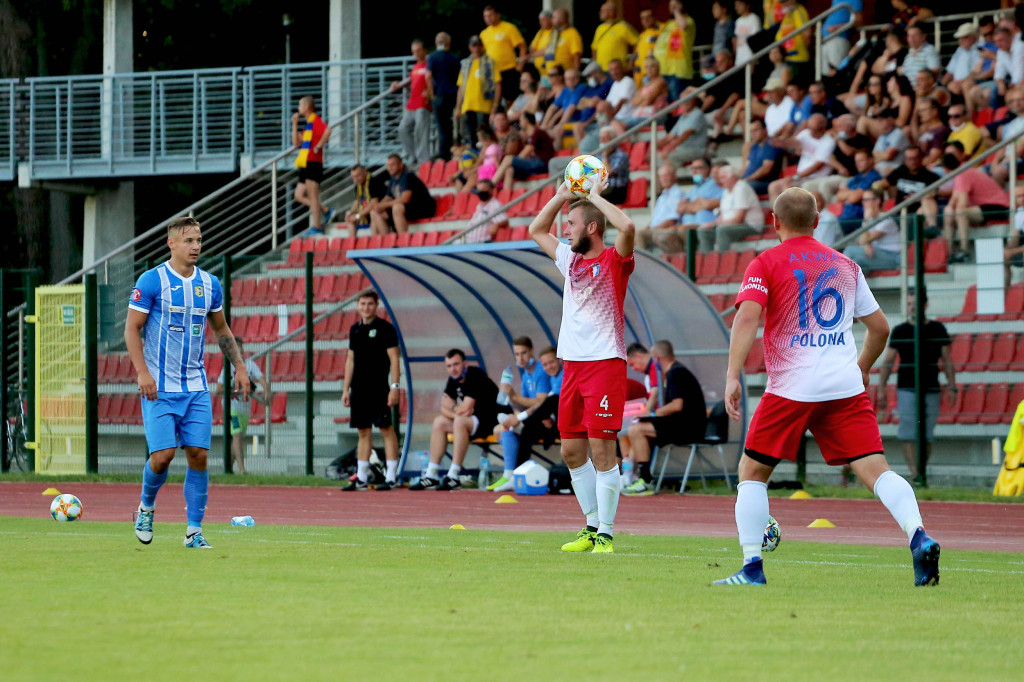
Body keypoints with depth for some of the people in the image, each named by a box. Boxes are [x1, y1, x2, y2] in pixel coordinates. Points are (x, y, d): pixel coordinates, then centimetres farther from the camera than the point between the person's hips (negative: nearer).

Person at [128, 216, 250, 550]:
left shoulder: (210, 284, 9)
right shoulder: (151, 281, -7)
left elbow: (221, 329, 22)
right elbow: (132, 329, -6)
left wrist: (239, 367, 13)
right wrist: (143, 373, -17)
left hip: (196, 387, 4)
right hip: (160, 387, -4)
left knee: (198, 455, -3)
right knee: (163, 455, -11)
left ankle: (194, 531, 4)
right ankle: (146, 507, 18)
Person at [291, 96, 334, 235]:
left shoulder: (316, 121, -9)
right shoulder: (308, 124, 20)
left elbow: (327, 131, -30)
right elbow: (297, 143, 19)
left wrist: (319, 146, -22)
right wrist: (295, 124, 16)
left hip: (313, 163, -10)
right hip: (305, 164, 10)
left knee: (312, 196, -8)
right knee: (299, 195, 9)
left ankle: (317, 227, -5)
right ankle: (326, 212, 11)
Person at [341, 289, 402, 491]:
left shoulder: (385, 328, -4)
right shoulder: (355, 330, 14)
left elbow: (394, 359, -7)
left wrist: (395, 387, -15)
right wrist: (346, 388, 14)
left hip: (379, 389, -6)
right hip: (359, 389, 6)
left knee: (386, 429, -6)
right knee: (363, 431, 9)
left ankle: (391, 477, -6)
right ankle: (361, 478, 12)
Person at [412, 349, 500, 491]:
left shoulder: (475, 376, -20)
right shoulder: (454, 380, 6)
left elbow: (465, 409, -24)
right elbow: (444, 409, 2)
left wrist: (452, 408, -3)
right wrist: (458, 412, -18)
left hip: (493, 421, -10)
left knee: (460, 422, -32)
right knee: (439, 422, 5)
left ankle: (453, 477, -30)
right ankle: (431, 476, 2)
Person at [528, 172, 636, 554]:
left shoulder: (614, 261, -5)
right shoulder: (570, 259, 15)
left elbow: (627, 227, -26)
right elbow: (536, 230, 29)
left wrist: (596, 196, -12)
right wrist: (562, 196, 16)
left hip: (605, 362, -8)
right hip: (573, 364, 8)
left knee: (601, 449, -9)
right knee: (571, 451, 7)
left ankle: (605, 534, -7)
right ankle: (591, 527, 17)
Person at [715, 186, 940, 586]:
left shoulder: (766, 264, 3)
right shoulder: (845, 265, 16)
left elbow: (747, 318, -13)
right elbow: (880, 327, 21)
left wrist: (733, 377, -17)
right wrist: (862, 368, 38)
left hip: (792, 388, -3)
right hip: (847, 388, 3)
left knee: (752, 472, 10)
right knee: (875, 468, -5)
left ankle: (752, 567, 3)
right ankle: (918, 536, -28)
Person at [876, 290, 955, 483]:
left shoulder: (937, 329, 8)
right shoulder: (900, 331, 5)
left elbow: (947, 361, 10)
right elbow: (887, 362, 7)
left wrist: (952, 387, 1)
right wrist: (881, 390, 0)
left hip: (931, 390, 1)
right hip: (906, 389, -1)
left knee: (926, 436, 3)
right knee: (908, 434, -12)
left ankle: (922, 473, 12)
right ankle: (914, 474, -16)